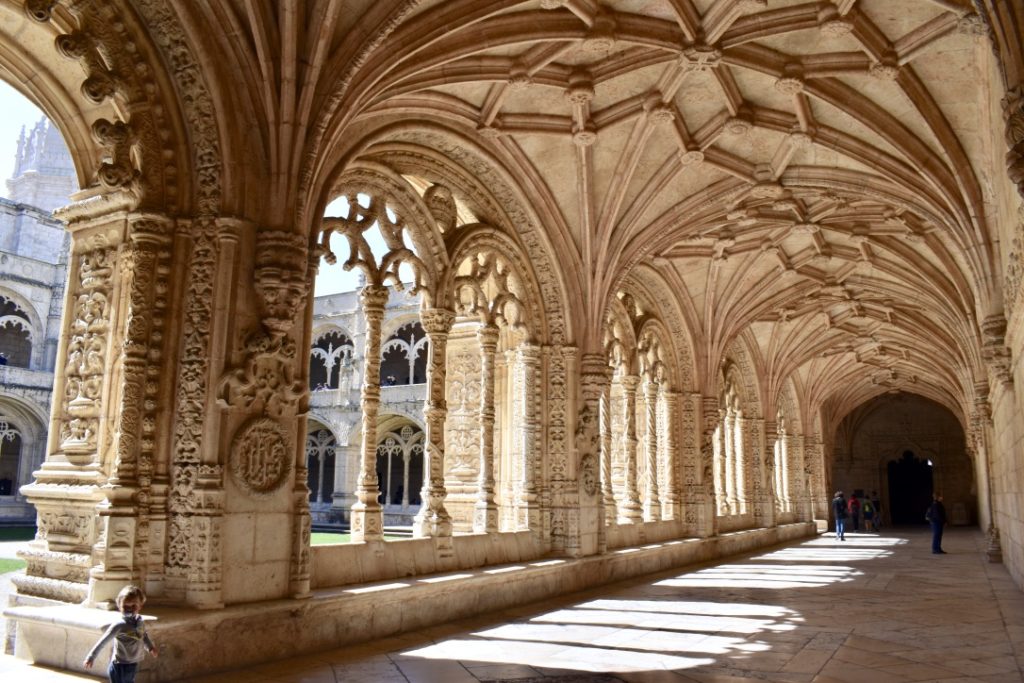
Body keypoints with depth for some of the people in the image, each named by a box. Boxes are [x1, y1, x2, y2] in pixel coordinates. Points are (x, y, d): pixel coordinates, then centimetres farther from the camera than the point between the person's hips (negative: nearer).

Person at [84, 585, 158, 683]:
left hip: (133, 664, 7)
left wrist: (151, 647, 27)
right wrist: (91, 656, -20)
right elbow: (103, 641, -18)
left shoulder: (139, 621, -1)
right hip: (119, 666, -7)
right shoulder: (119, 625, -21)